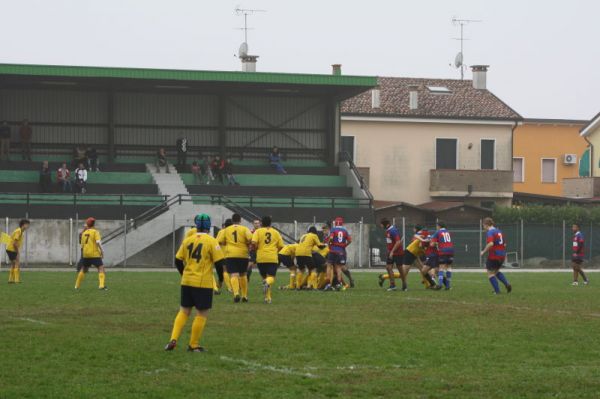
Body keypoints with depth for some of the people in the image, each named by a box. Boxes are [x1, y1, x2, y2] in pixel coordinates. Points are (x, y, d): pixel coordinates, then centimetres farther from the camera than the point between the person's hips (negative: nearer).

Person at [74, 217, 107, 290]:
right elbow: (98, 242, -19)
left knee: (83, 269, 21)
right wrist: (102, 251, -10)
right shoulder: (95, 231, -6)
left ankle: (77, 285, 27)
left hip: (85, 254, 6)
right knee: (101, 268, -7)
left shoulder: (84, 233, 12)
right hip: (94, 254, -6)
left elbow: (82, 244, 18)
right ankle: (102, 285, -24)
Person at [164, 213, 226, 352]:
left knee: (183, 311, 15)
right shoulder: (211, 242, -7)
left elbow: (178, 261, 9)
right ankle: (193, 345, 10)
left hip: (186, 282, 5)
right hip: (203, 284, -4)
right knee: (202, 314, 7)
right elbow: (219, 262, -9)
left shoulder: (187, 240, 6)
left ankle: (173, 339, 1)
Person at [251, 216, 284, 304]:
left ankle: (268, 297, 10)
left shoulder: (258, 231, 4)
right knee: (271, 276, -5)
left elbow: (253, 243, -11)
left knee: (264, 276, 14)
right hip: (273, 258, 0)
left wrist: (257, 249, 9)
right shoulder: (276, 232, 10)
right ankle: (268, 283, -41)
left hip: (261, 258, 0)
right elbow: (281, 246, 9)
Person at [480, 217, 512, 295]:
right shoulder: (499, 231, 13)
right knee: (497, 271, 25)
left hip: (493, 256, -8)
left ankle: (497, 291, 1)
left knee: (490, 273, 5)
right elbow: (504, 244, 17)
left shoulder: (490, 232, -13)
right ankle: (507, 284, 6)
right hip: (502, 255, 8)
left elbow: (490, 244, -29)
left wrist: (484, 251, -17)